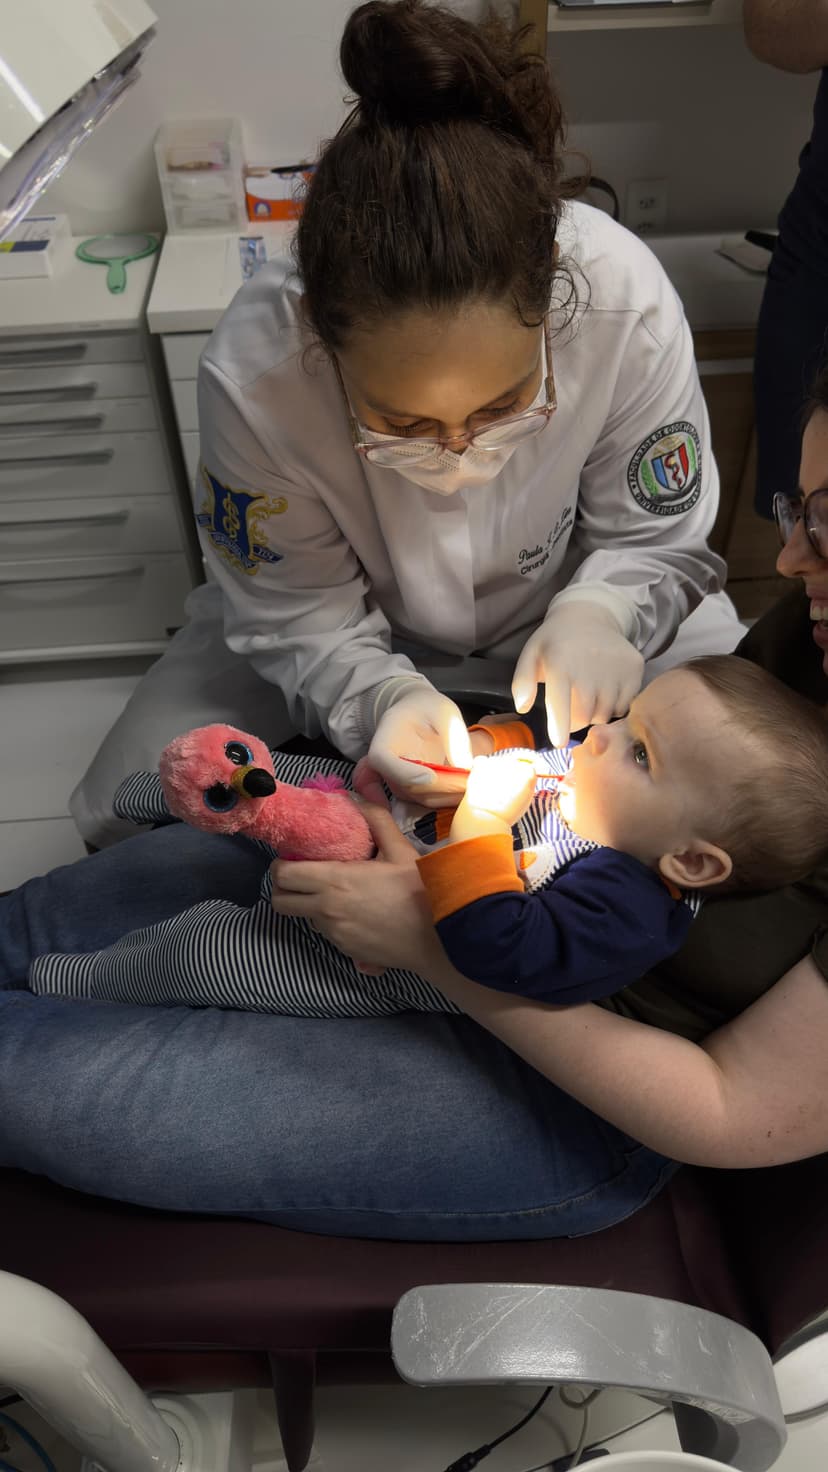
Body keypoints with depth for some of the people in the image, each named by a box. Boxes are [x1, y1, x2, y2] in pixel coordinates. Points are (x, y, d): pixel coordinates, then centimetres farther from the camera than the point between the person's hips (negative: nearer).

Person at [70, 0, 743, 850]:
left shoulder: (627, 302, -31)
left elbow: (652, 540, -15)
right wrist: (381, 697, -40)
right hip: (357, 618, 0)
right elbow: (293, 616, -20)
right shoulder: (248, 374, -34)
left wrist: (595, 613, -36)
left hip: (562, 593, 1)